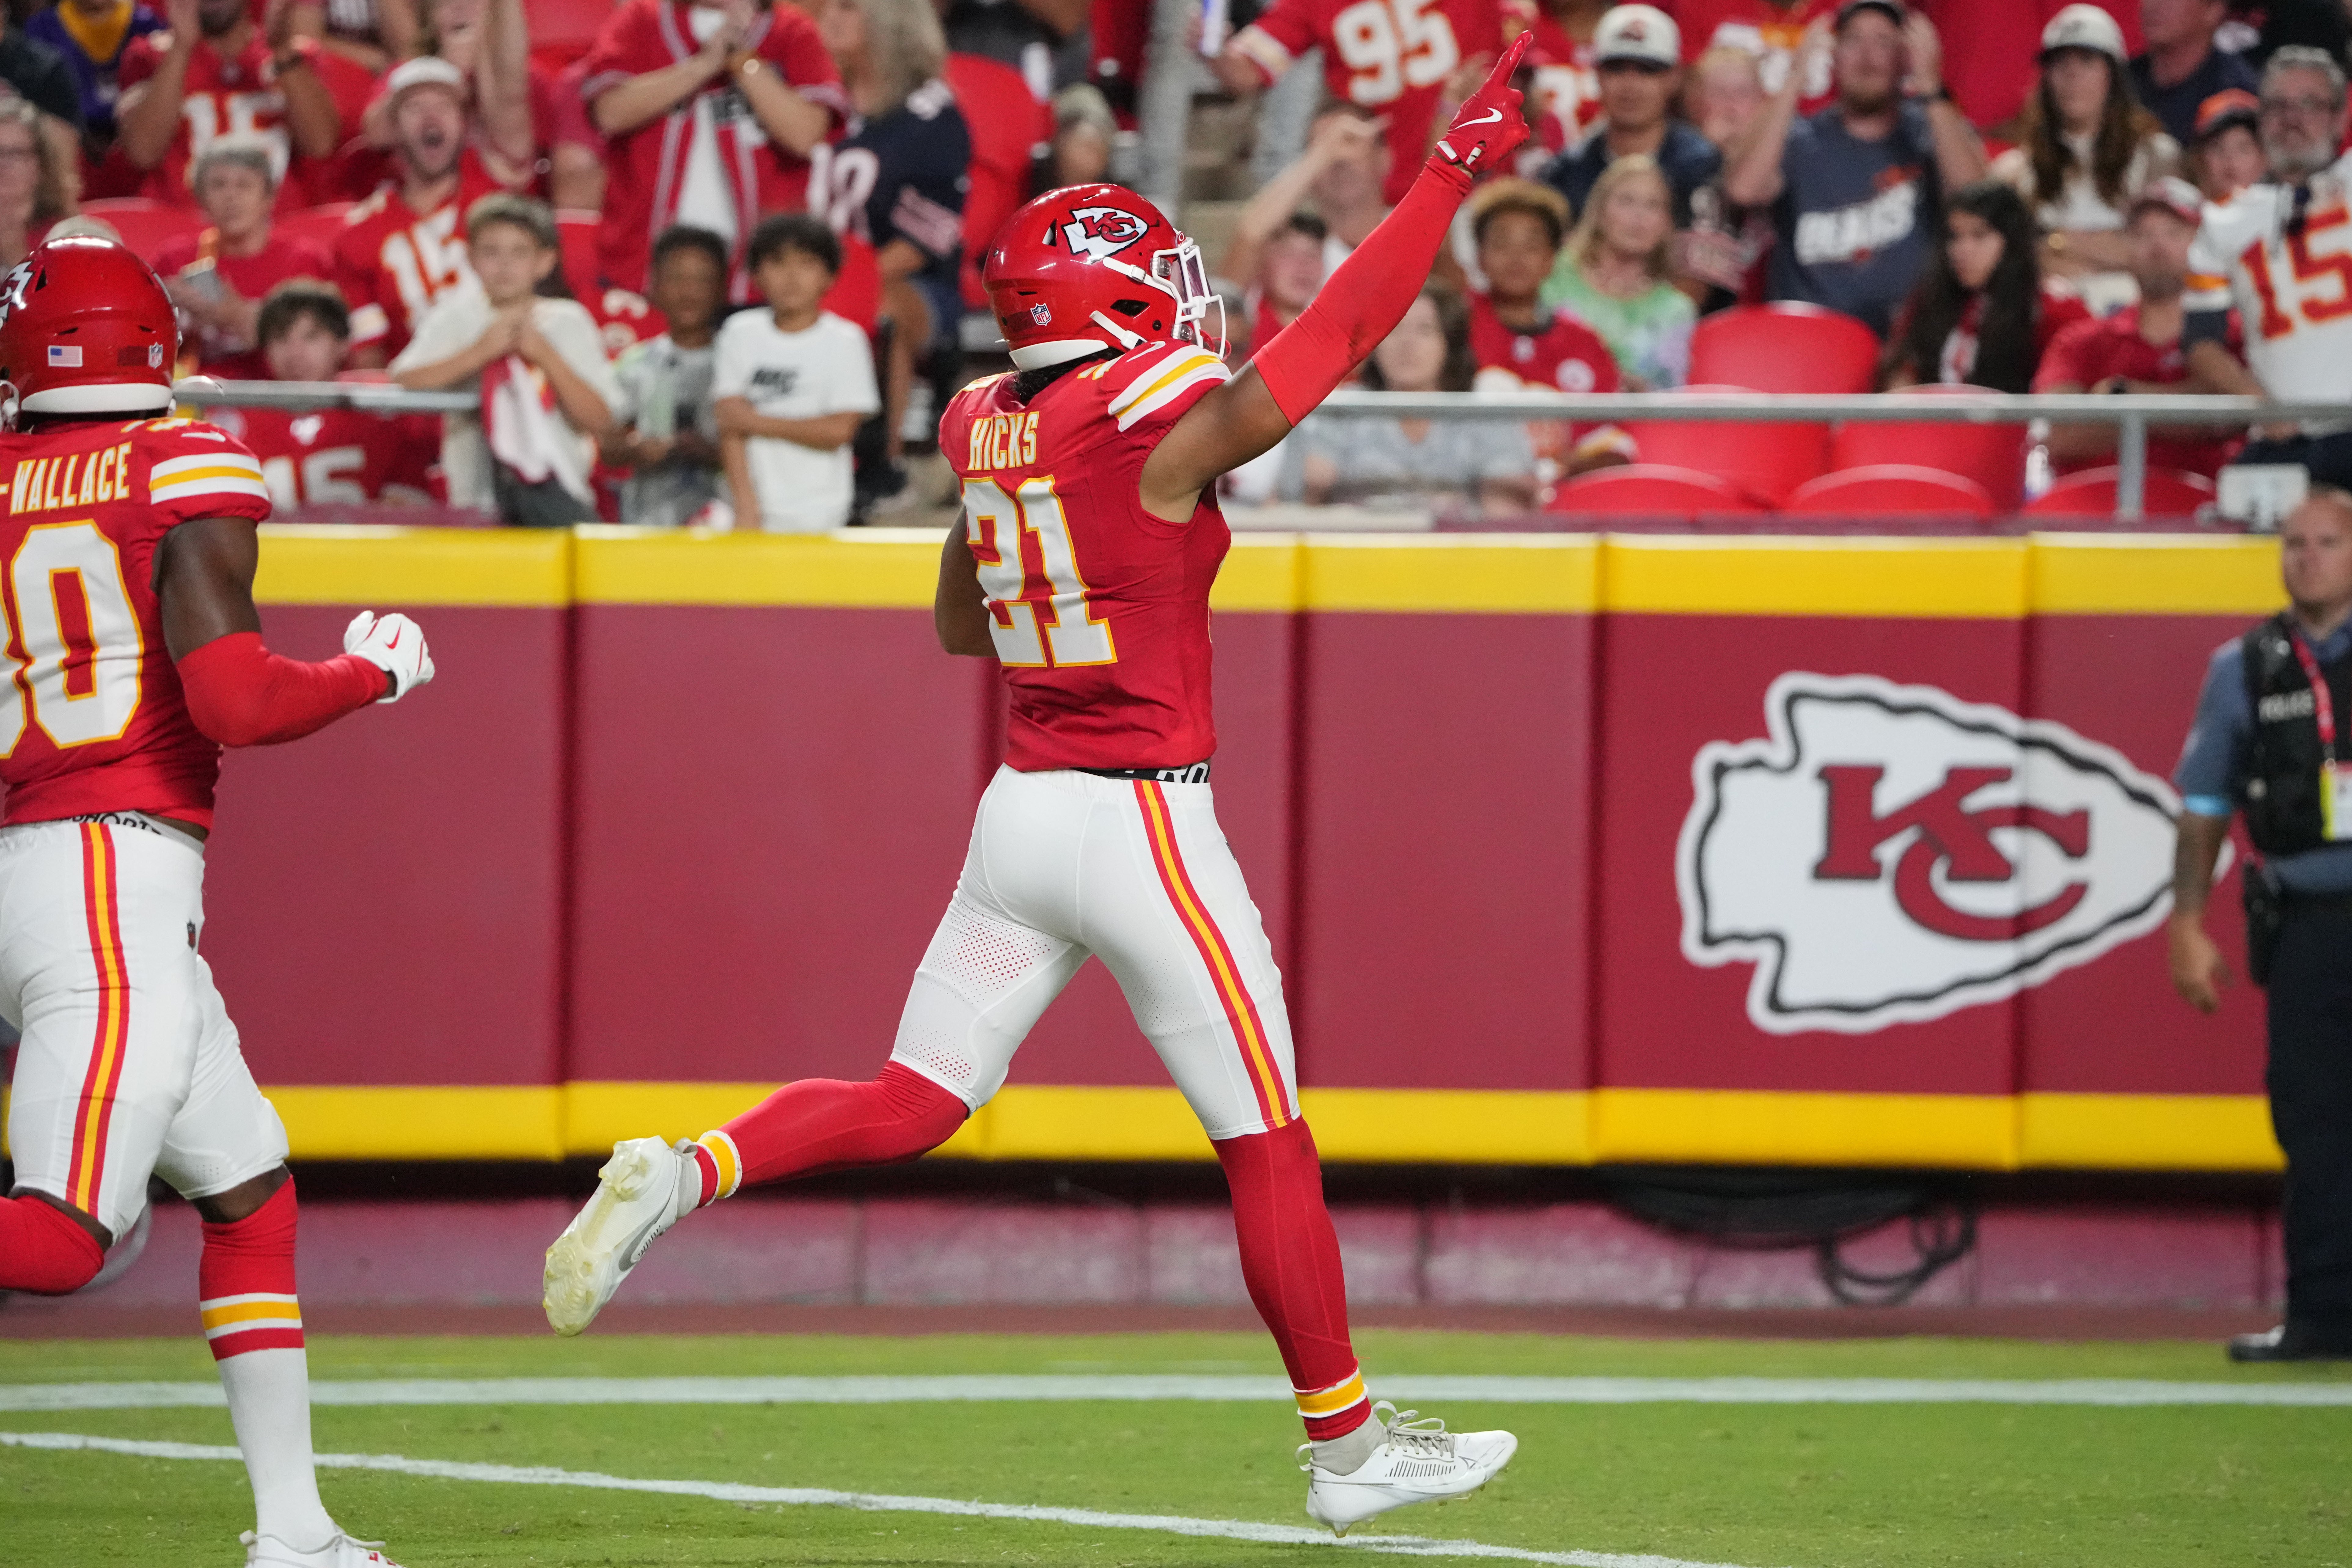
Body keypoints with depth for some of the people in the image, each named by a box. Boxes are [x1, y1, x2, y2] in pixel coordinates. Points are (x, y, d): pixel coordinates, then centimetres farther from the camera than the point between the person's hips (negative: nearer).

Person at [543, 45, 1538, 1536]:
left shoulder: (987, 429, 6)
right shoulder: (1166, 424, -14)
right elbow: (1349, 327, -9)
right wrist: (1454, 173, -2)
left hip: (1020, 804, 6)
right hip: (1143, 816, -6)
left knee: (911, 1103, 11)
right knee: (1267, 1139, 6)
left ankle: (682, 1174, -13)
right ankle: (1348, 1446, 14)